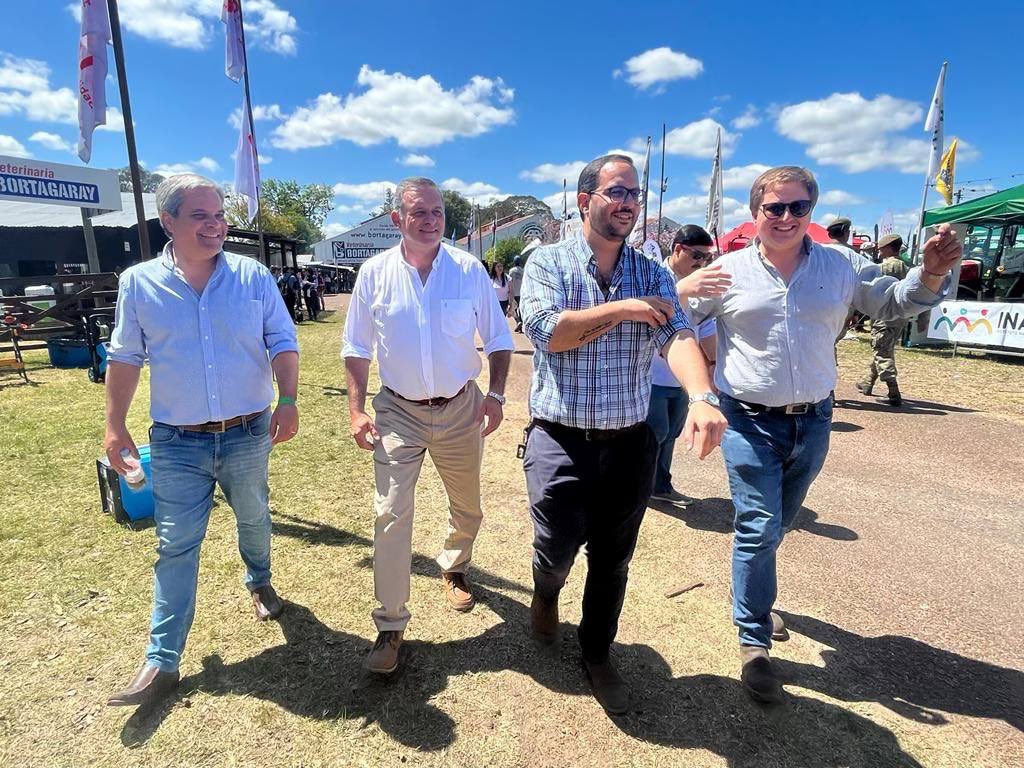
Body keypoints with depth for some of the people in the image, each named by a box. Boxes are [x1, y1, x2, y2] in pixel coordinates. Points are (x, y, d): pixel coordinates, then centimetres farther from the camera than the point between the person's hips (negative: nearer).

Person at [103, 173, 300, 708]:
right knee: (175, 547, 5)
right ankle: (162, 662, 17)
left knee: (254, 520, 20)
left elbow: (282, 342, -3)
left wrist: (288, 401, -17)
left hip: (249, 436, 1)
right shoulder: (138, 283, -1)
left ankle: (259, 583, 49)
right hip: (177, 443, 0)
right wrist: (114, 425, 3)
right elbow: (126, 358, 6)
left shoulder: (253, 277, -3)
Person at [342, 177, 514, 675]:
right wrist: (356, 409, -5)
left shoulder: (469, 269, -5)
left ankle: (454, 568, 47)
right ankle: (390, 624, 11)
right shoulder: (375, 272, -4)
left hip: (460, 410, 1)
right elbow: (356, 347, 3)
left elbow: (498, 339, 2)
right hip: (398, 412, -1)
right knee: (390, 515, -5)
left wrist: (496, 394, -9)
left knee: (467, 507, 16)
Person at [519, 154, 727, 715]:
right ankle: (546, 594, 43)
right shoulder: (547, 262, -2)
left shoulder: (652, 274, 4)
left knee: (612, 561, 13)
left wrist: (701, 397, -33)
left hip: (629, 444, 3)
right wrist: (620, 310, -15)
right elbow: (544, 330, -19)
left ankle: (597, 653, 39)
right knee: (557, 550, 3)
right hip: (560, 442, -2)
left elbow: (677, 337, -14)